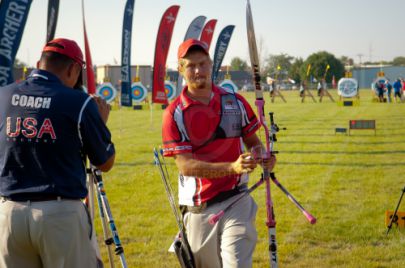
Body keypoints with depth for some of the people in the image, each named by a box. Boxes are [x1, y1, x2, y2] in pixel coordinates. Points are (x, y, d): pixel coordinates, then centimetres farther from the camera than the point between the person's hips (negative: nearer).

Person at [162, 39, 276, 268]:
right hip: (198, 209, 0)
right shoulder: (174, 113, -5)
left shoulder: (235, 102, 4)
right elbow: (185, 165, -13)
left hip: (236, 200, 1)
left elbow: (252, 140, 15)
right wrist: (232, 167, -25)